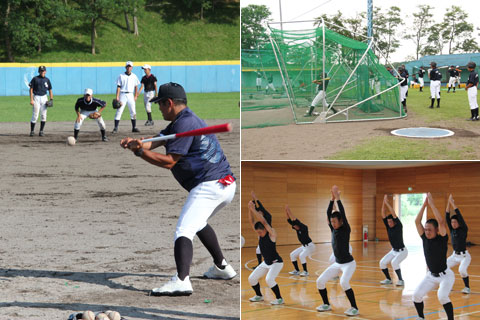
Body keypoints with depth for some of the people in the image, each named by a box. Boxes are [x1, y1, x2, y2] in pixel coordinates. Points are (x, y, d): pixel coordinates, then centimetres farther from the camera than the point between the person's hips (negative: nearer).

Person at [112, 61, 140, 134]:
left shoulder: (134, 76, 8)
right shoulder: (121, 76, 0)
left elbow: (136, 87, 12)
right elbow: (118, 87, -4)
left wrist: (135, 96, 2)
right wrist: (117, 97, -11)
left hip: (130, 95, 3)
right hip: (123, 94, -3)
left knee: (133, 112, 3)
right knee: (119, 111, -7)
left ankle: (134, 127, 11)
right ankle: (115, 128, -7)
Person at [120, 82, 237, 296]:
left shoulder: (185, 123, -13)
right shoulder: (179, 121, 20)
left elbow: (169, 161, -16)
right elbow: (154, 143, 10)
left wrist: (139, 151, -12)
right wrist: (135, 142, -8)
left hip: (209, 186, -11)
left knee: (183, 231, -21)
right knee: (198, 222, 33)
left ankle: (181, 281, -38)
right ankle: (221, 268, 39)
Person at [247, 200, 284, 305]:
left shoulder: (272, 233, -18)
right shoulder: (260, 234, 0)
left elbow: (263, 221, -30)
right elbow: (251, 221, -6)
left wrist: (253, 209, -31)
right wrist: (250, 209, -21)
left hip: (276, 263, -8)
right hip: (266, 263, 8)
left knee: (269, 279, -28)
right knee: (251, 279, 4)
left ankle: (279, 299, -13)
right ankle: (259, 296, 25)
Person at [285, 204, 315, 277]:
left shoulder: (304, 228, -22)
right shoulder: (297, 228, 0)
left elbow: (295, 221, -35)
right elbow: (289, 220, -5)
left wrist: (289, 211, -38)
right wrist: (286, 211, -17)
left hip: (310, 246, -9)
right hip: (304, 246, 9)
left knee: (301, 256, -26)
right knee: (292, 255, 4)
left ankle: (305, 271, -15)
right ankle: (297, 271, 11)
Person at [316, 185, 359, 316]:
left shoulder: (346, 230, -13)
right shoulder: (333, 230, 4)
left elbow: (343, 213, -25)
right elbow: (328, 213, -3)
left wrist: (338, 198, -23)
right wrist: (332, 199, -10)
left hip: (348, 263, -7)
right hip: (337, 263, 7)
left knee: (344, 282, -31)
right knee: (320, 281, 0)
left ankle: (354, 308, -21)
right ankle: (326, 305, 19)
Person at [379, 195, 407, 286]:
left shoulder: (399, 227, -17)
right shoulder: (388, 227, -1)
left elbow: (394, 214, -26)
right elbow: (383, 215, -7)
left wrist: (387, 203, -25)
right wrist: (383, 203, -16)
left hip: (402, 251, -7)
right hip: (393, 250, 7)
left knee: (394, 262, -29)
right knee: (382, 262, -4)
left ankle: (401, 280, -18)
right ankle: (388, 279, 13)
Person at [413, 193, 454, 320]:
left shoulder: (442, 239, -16)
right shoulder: (425, 238, -3)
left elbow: (441, 221, -31)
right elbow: (417, 221, -9)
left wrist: (432, 204, -29)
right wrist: (424, 205, -14)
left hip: (445, 275, -6)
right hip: (431, 275, 6)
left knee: (442, 296, -27)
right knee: (417, 295, -6)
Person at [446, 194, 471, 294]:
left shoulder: (463, 230, -11)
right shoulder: (452, 230, 4)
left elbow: (460, 216, -21)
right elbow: (447, 217, -4)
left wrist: (453, 203, -21)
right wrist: (448, 203, -12)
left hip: (464, 256, -6)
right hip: (455, 255, 6)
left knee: (462, 270, -29)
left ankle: (467, 287, -11)